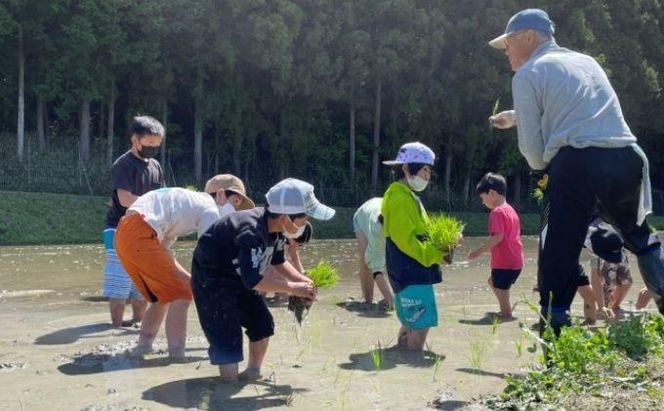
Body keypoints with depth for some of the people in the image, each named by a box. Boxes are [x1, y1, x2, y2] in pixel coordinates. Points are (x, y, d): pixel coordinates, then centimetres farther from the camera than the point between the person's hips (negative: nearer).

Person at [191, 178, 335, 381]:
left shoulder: (276, 229, -9)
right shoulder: (252, 232, -37)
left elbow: (278, 261, 8)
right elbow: (253, 280, -39)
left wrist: (301, 279, -9)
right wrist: (292, 287, -32)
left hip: (237, 275, 9)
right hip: (211, 278, -8)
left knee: (263, 324, 5)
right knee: (227, 333, -16)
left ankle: (253, 370, 21)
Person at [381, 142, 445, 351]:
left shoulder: (408, 197, 18)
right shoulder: (400, 198, -14)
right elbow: (405, 240, -20)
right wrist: (438, 254, -17)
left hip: (412, 272, 10)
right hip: (411, 273, -10)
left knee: (410, 322, 15)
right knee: (421, 323, -9)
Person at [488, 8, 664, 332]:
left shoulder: (527, 74, 6)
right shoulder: (587, 61, 25)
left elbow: (531, 144, 2)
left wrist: (542, 168, 23)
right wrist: (516, 116, 44)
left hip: (576, 163, -6)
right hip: (627, 157, 6)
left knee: (558, 253, 2)